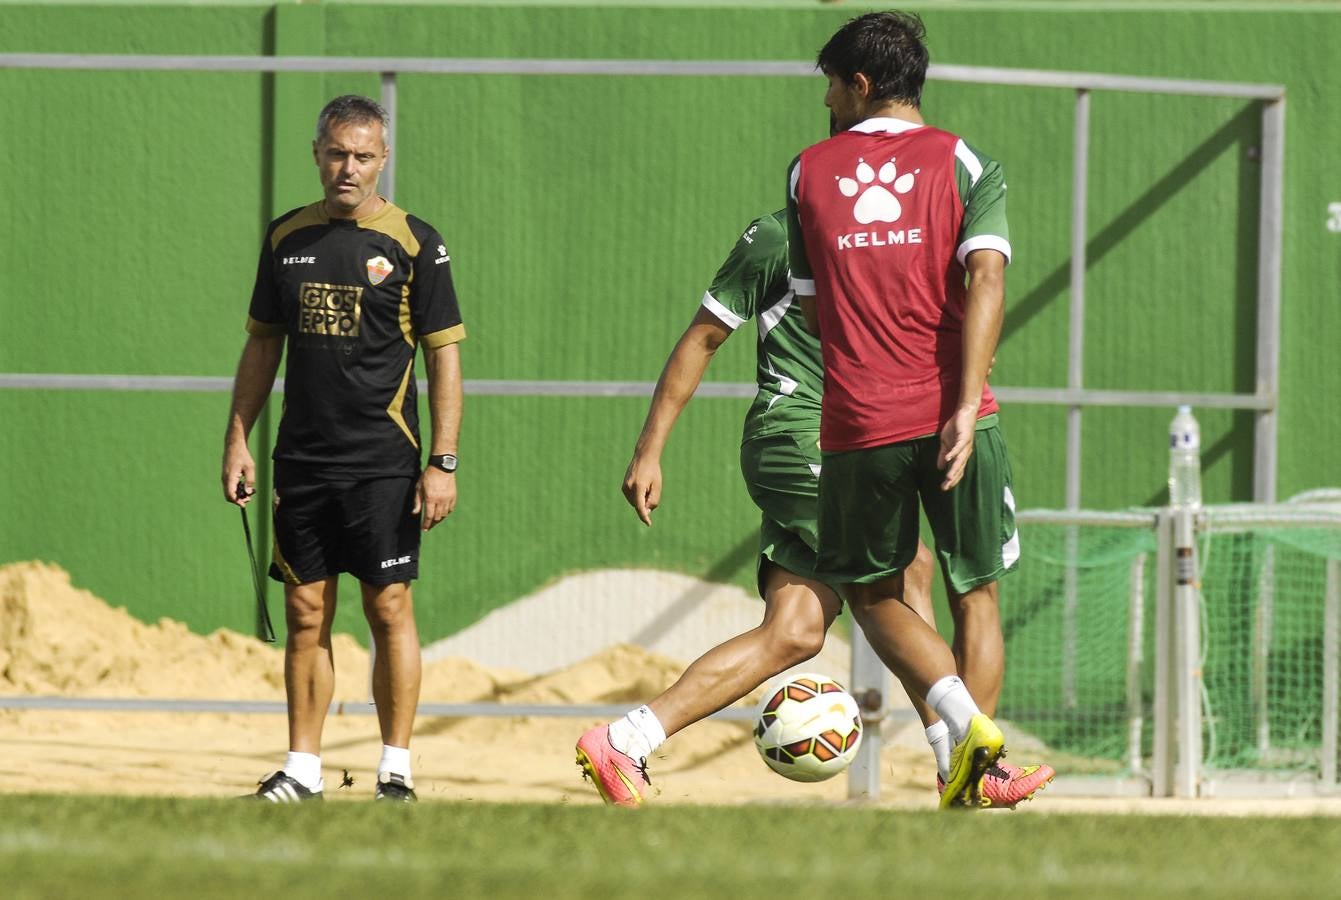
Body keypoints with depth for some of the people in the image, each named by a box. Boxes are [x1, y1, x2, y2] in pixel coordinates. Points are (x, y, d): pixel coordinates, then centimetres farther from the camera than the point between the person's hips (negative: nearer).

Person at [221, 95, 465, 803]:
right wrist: (237, 439, 9)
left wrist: (443, 463, -9)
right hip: (301, 458, 4)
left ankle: (396, 771, 2)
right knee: (306, 613, 5)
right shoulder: (287, 237, 9)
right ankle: (302, 771, 10)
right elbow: (263, 343, 16)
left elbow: (443, 354, -3)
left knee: (389, 609, -4)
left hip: (383, 463, -4)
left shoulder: (414, 243, -3)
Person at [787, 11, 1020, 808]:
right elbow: (985, 276, -12)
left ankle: (965, 720, -8)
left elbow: (813, 311, 14)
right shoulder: (965, 164, 4)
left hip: (858, 422, 1)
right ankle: (969, 772, 2)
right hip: (951, 416, 0)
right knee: (976, 594, 12)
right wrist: (967, 402, -17)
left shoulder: (809, 172, 9)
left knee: (873, 592, 16)